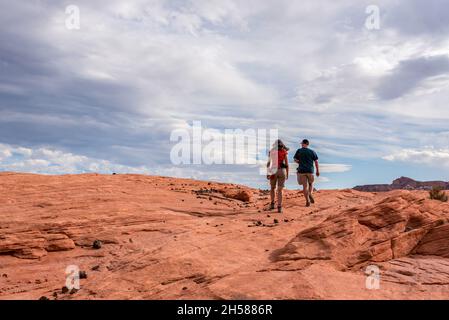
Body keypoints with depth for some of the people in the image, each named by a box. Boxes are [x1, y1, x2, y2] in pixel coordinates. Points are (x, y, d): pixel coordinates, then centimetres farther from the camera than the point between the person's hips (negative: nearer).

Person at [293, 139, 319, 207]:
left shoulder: (299, 151, 0)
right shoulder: (312, 151, 3)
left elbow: (295, 160, 2)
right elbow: (316, 161, 2)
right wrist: (318, 171, 10)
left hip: (302, 170, -1)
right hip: (310, 171, 1)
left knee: (305, 186, 4)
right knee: (310, 183, 20)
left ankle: (308, 201, -1)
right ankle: (310, 194, -8)